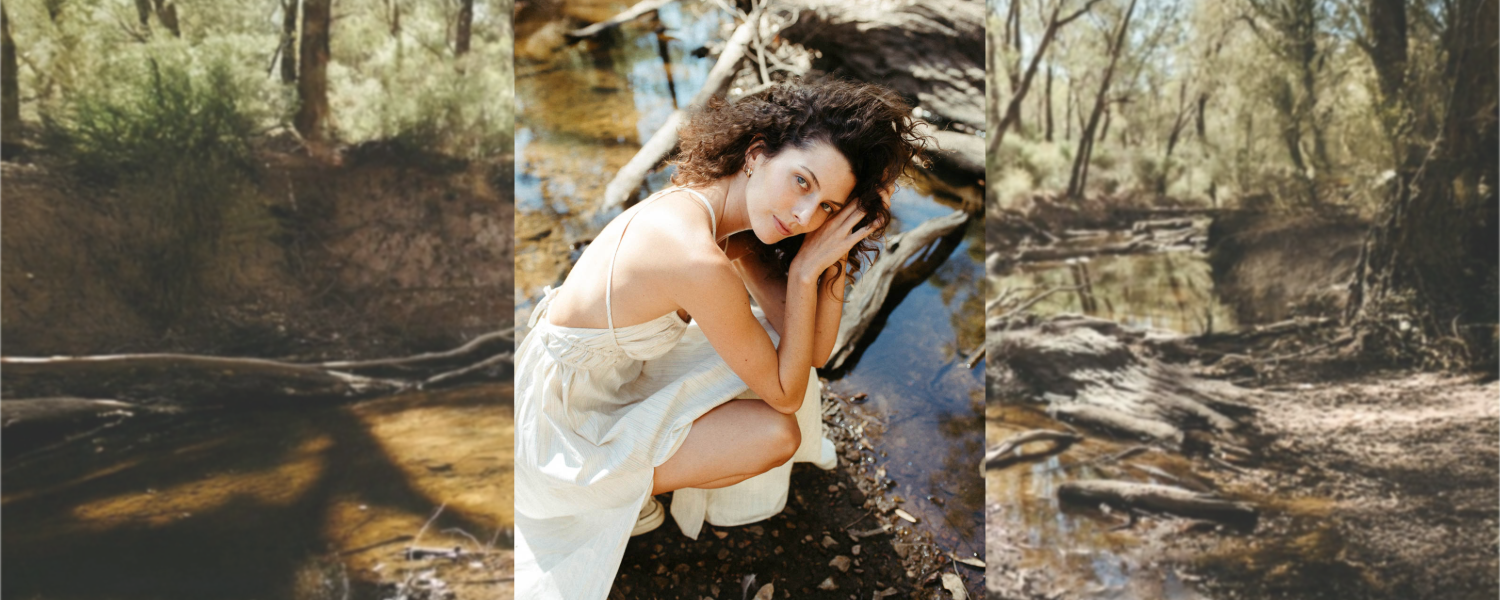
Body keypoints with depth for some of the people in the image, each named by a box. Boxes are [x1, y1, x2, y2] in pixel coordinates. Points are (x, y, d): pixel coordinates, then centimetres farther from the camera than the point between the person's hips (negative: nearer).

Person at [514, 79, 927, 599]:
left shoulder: (718, 204, -6)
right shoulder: (701, 261, -35)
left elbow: (815, 352, -4)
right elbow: (786, 394, -20)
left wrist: (835, 253, -16)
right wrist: (806, 269, -23)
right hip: (561, 431, -9)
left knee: (763, 338, 10)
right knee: (777, 434, -14)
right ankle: (613, 492, 8)